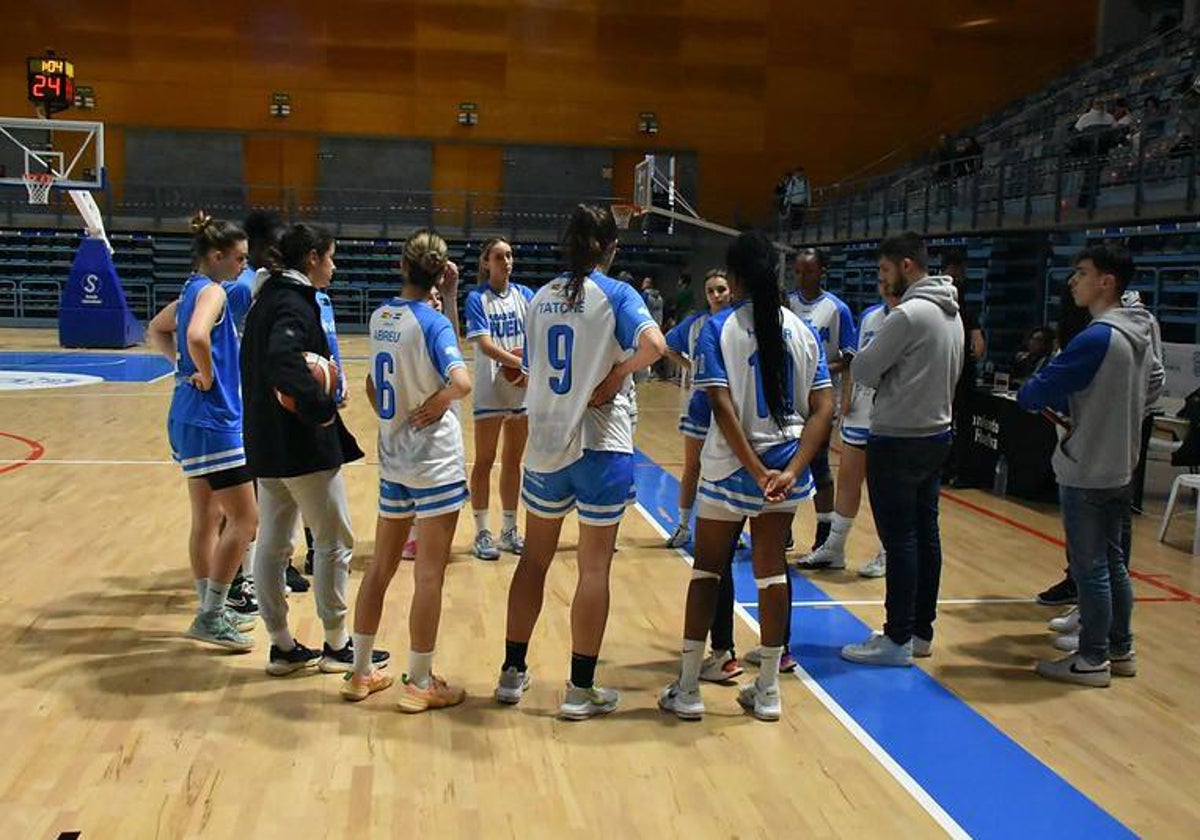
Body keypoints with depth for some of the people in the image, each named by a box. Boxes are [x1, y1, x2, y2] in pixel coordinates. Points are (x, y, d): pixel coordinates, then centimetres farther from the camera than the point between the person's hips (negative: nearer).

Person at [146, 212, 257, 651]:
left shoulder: (195, 290, 14)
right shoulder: (212, 290, -14)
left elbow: (157, 330, 29)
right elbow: (197, 335, -35)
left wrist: (183, 364, 14)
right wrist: (207, 376, -18)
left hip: (191, 418, 10)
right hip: (211, 421, -10)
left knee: (207, 520, 16)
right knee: (245, 519, -4)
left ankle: (212, 609, 25)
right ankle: (210, 616, 1)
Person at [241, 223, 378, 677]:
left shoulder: (268, 298, 12)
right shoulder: (295, 303, -16)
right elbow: (283, 358, -34)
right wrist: (320, 409, -26)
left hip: (266, 442, 9)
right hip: (303, 443, -9)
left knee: (271, 543, 12)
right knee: (334, 541, 5)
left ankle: (282, 647, 21)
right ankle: (336, 646, 15)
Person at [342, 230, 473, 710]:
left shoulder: (381, 317, 3)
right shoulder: (432, 323, -15)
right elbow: (462, 381, -29)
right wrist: (438, 403, -13)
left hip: (393, 459, 7)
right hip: (435, 461, -7)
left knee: (381, 567, 15)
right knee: (429, 575, 3)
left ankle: (360, 673, 25)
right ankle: (420, 684, 12)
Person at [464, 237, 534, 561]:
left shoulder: (524, 294, 6)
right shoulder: (477, 298, -6)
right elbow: (484, 343, -17)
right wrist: (519, 362, -29)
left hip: (523, 389, 4)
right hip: (490, 390, -4)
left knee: (513, 460, 13)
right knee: (485, 461, 3)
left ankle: (510, 530, 24)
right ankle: (482, 533, 12)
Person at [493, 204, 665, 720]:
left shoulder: (540, 299, 6)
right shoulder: (616, 295, -8)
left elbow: (530, 372, 12)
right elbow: (653, 344, -26)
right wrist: (615, 376, -13)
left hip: (544, 445, 5)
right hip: (601, 445, -4)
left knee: (534, 558, 17)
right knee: (595, 568, 4)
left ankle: (512, 673, 26)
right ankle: (581, 690, 11)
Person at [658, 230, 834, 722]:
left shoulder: (720, 328, -9)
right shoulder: (802, 330, 3)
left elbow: (723, 407, -18)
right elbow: (823, 409, -4)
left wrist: (757, 470, -17)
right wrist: (791, 469, -11)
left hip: (730, 468, -3)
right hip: (786, 467, 3)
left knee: (707, 569, 11)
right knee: (771, 570, 13)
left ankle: (687, 690, 16)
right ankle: (767, 691, 21)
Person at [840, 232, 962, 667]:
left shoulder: (908, 314, -18)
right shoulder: (951, 312, 11)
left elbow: (862, 370, -15)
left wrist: (863, 358, 6)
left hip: (899, 440, -9)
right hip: (936, 433, 9)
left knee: (900, 540, -3)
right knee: (925, 534, 13)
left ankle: (898, 640, 4)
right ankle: (921, 630, 22)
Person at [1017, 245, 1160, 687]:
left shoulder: (1096, 339, -21)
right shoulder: (1141, 333, 6)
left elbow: (1034, 394, -21)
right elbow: (1153, 384, 23)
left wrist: (1031, 393, 2)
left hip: (1086, 472, -9)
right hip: (1120, 468, 9)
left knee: (1090, 568, 1)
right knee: (1114, 563, 17)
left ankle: (1092, 659, 11)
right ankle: (1121, 650, 27)